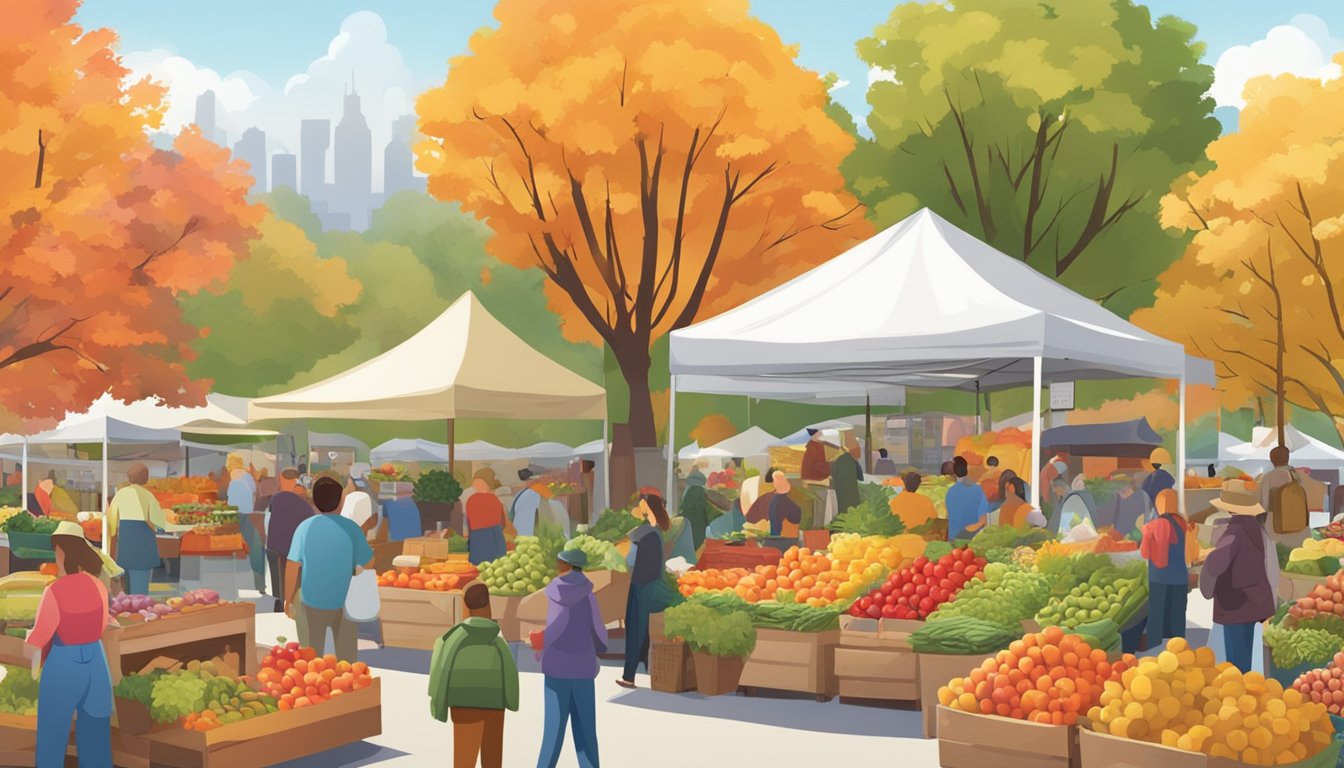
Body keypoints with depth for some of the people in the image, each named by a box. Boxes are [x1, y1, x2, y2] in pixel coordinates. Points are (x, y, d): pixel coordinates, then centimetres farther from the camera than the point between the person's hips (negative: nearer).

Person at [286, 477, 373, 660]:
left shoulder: (305, 527, -9)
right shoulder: (351, 528, -9)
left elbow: (292, 567, -9)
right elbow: (367, 565, -5)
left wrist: (288, 600, 2)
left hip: (311, 603, 0)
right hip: (344, 603, 0)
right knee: (346, 655, 15)